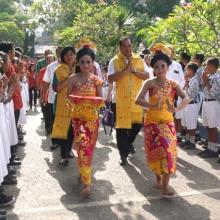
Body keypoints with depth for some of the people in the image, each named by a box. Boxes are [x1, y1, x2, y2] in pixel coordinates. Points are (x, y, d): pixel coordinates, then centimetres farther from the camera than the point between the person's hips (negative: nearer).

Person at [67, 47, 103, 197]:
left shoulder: (96, 80, 2)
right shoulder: (73, 79, -1)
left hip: (92, 117, 2)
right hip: (78, 117, -2)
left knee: (89, 148, 11)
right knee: (84, 147, -15)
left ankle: (84, 173, 34)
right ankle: (87, 183, -11)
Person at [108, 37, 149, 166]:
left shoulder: (139, 60, 6)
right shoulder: (115, 61, -3)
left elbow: (147, 76, -2)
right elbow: (111, 79, -13)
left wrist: (134, 70, -15)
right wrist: (125, 70, -20)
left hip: (137, 98, 3)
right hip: (121, 98, -3)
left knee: (138, 123, 6)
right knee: (122, 126, -1)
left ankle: (129, 142, 37)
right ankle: (123, 155, 8)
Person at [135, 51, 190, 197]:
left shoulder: (173, 84, -3)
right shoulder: (150, 83, -5)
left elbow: (186, 98, -17)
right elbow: (138, 100, -19)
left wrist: (176, 109, -37)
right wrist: (154, 106, -36)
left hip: (167, 122, 0)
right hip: (151, 121, 0)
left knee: (168, 151, -9)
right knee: (154, 152, 5)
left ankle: (165, 188, -7)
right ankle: (159, 178, 31)